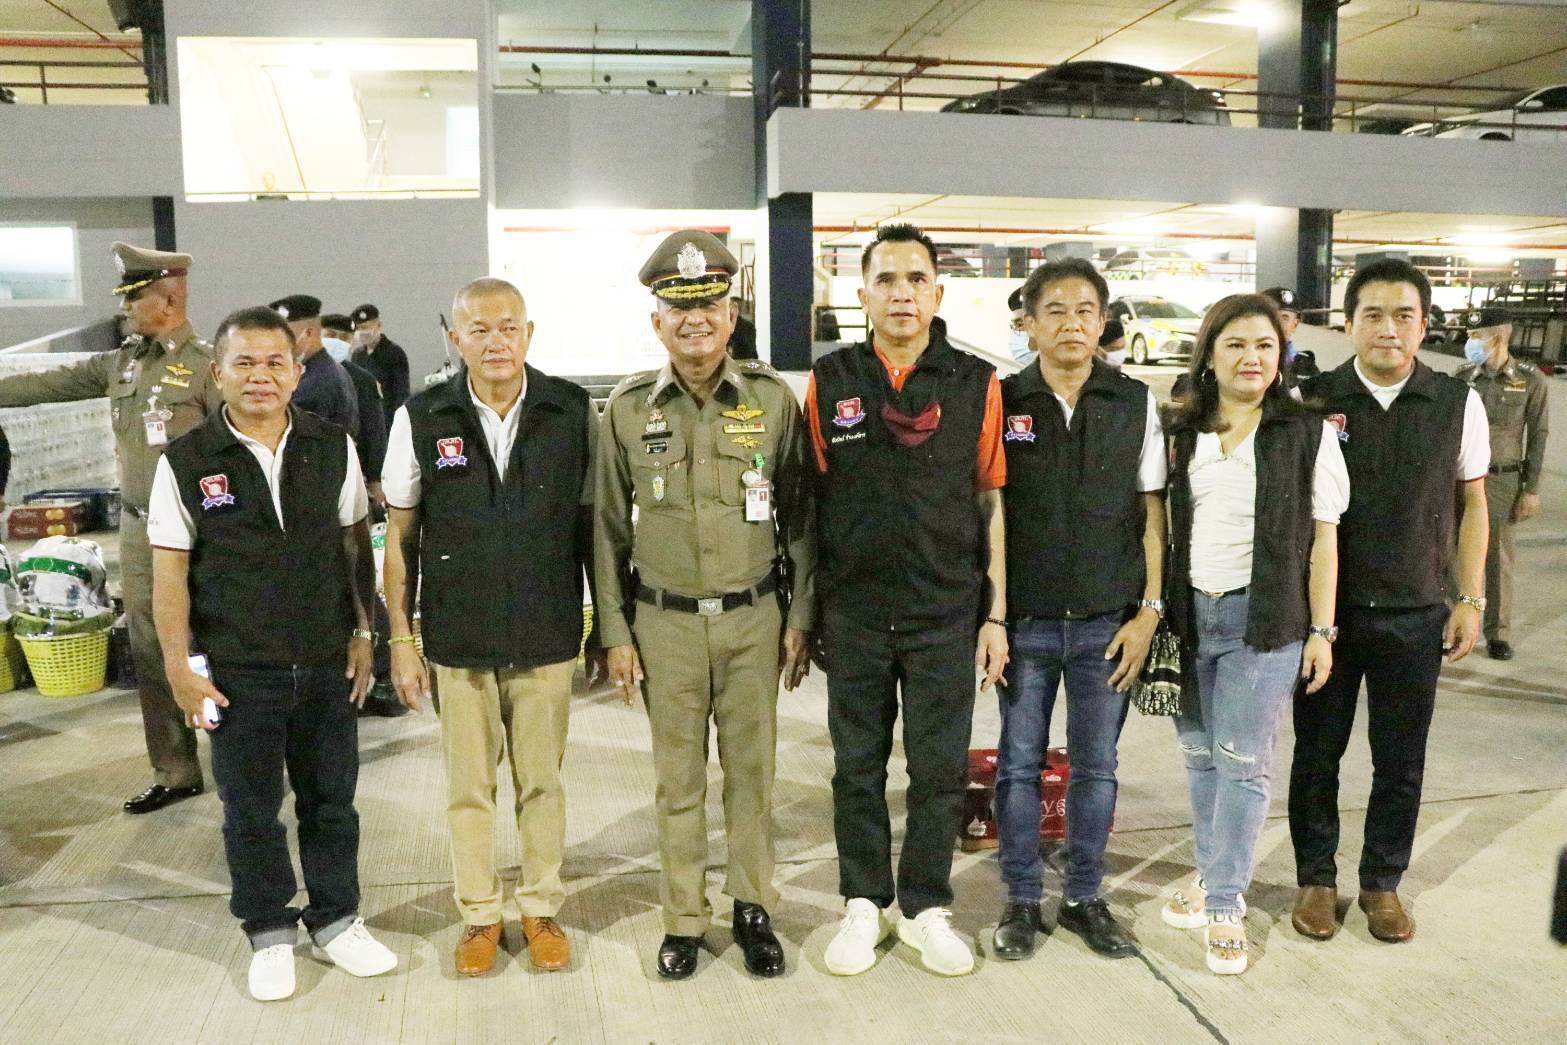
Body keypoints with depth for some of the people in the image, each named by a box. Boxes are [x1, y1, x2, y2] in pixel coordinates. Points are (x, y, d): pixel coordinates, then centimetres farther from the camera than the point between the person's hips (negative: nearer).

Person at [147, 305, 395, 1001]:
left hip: (326, 662, 2)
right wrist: (179, 665, -4)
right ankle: (269, 933, 30)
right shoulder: (185, 462, -5)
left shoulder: (334, 448, 0)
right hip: (237, 671, -2)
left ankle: (336, 920, 32)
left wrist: (362, 633, 5)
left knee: (331, 800, 13)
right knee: (251, 810, 12)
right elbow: (170, 571, -2)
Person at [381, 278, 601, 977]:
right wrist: (401, 638, 1)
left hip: (547, 638, 0)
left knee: (542, 782, 13)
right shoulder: (420, 419, -4)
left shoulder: (573, 412, -5)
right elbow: (400, 535, 3)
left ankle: (542, 907, 32)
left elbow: (591, 524, 3)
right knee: (468, 788, 13)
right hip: (458, 640, 0)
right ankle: (479, 914, 32)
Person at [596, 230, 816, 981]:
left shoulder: (773, 399, -2)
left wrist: (800, 617, 2)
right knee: (678, 778, 10)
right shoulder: (628, 409, -1)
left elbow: (799, 517, 3)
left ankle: (753, 907, 28)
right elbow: (610, 529, 4)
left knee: (751, 769, 10)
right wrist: (615, 632, 2)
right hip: (665, 622, 0)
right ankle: (683, 919, 26)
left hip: (753, 617, 0)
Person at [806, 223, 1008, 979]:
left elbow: (991, 503, 3)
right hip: (854, 613, 1)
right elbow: (811, 498, 5)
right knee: (857, 767, 11)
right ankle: (863, 904, 28)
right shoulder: (829, 381, 1)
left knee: (940, 769, 8)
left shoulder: (976, 384, 0)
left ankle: (926, 908, 26)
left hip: (946, 613, 0)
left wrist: (996, 614, 1)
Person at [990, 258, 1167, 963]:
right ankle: (1021, 899, 23)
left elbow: (1151, 513, 5)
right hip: (1026, 620, -1)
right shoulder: (1002, 401, 0)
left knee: (1096, 766, 10)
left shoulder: (1136, 403, 3)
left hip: (1108, 620, 1)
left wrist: (1148, 611, -1)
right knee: (1020, 764, 8)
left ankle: (1084, 897, 26)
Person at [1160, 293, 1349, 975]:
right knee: (1199, 756, 13)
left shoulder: (1308, 433, -2)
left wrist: (1321, 630, -4)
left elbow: (1322, 538, -1)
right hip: (1190, 613, 3)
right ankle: (1212, 873, 30)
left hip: (1264, 619, -3)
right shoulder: (1183, 432, 6)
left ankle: (1225, 905, 11)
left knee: (1243, 763, 0)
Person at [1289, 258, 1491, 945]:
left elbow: (1472, 502, 7)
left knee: (1401, 761, 12)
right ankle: (1315, 878, 29)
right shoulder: (1312, 400, -5)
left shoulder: (1458, 403, -2)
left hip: (1415, 614, 1)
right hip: (1326, 608, -1)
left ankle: (1381, 882, 31)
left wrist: (1471, 599, 4)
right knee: (1316, 753, 11)